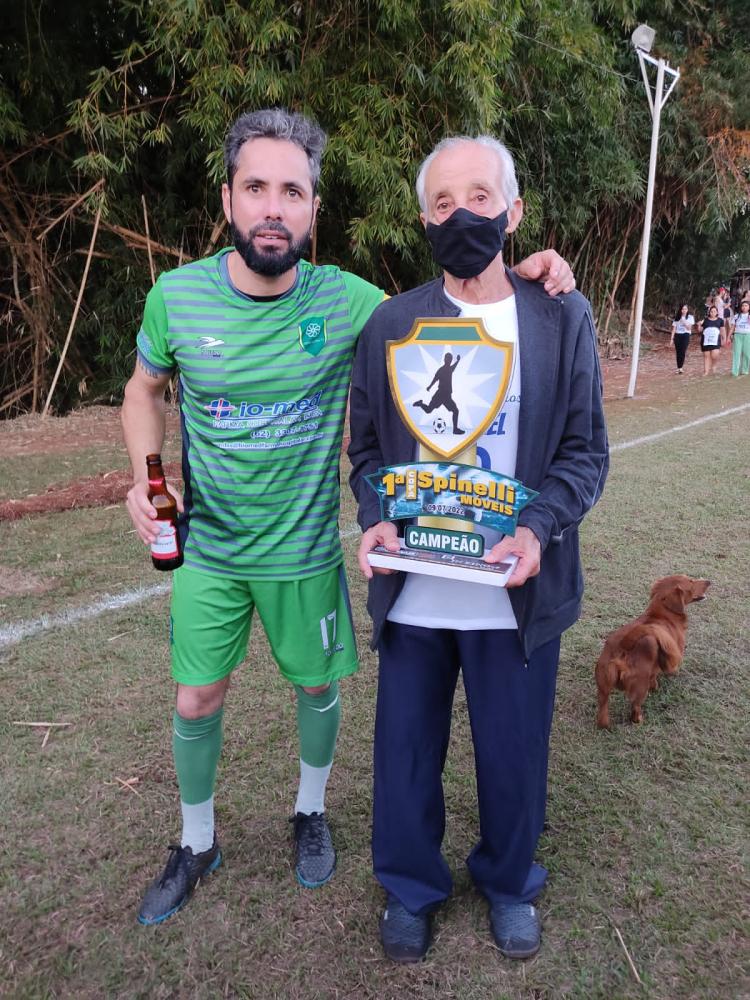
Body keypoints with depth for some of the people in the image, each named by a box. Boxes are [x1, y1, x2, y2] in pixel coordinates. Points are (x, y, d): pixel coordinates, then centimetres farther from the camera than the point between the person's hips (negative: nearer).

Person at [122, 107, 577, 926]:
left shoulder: (345, 301, -13)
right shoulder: (178, 295, -11)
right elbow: (144, 390, 7)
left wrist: (513, 279, -16)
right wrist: (144, 475, -10)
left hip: (304, 552, 0)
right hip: (208, 550, 1)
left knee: (318, 685, 16)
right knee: (195, 701, 11)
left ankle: (311, 811, 47)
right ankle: (196, 844, 40)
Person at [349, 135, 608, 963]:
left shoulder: (562, 317, 0)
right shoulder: (390, 323, 2)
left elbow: (584, 449, -1)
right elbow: (367, 447, 6)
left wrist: (538, 529, -18)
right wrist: (375, 518, -13)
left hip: (515, 591, 0)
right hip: (411, 592, 1)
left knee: (513, 754, 14)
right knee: (406, 751, 14)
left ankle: (509, 882, 44)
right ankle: (409, 887, 41)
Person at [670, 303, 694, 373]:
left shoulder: (690, 317, 3)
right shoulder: (677, 317, 11)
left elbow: (689, 328, -4)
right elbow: (674, 328, 10)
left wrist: (684, 322, -20)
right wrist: (672, 338, 5)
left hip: (685, 335, -3)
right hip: (677, 335, 3)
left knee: (683, 352, -13)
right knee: (678, 352, 0)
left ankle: (680, 368, -12)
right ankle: (678, 368, 5)